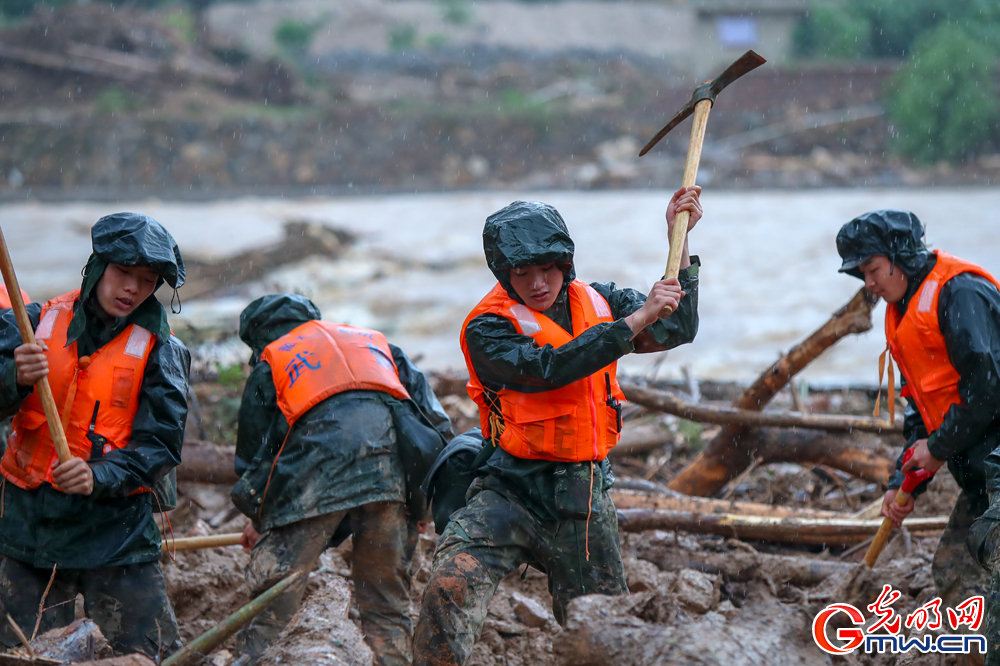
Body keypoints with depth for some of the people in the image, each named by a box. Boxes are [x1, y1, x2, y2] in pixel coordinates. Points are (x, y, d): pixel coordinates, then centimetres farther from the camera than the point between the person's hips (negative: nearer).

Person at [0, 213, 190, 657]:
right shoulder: (36, 323, 4)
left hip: (116, 527, -1)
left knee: (149, 655, -2)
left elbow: (160, 445, -6)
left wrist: (99, 477, -23)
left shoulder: (158, 350, -1)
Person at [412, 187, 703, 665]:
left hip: (585, 504, 4)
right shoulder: (488, 328, -11)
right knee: (449, 590, -28)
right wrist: (636, 319, -25)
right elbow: (548, 369, -26)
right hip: (510, 494, -4)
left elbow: (678, 331, 10)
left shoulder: (596, 302, 6)